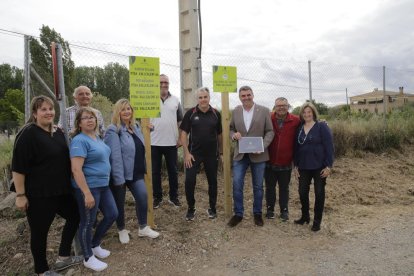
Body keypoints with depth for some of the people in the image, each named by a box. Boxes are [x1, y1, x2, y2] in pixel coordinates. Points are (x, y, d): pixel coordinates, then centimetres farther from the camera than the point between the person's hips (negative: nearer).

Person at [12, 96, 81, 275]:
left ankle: (63, 258, 33)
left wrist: (67, 184, 22)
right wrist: (20, 195, -19)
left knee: (74, 216, 17)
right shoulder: (28, 134, -14)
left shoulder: (58, 132, 9)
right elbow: (18, 167, -18)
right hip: (38, 194, -8)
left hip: (61, 190, 8)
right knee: (40, 231, 6)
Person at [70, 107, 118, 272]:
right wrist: (87, 194, -25)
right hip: (88, 187, -9)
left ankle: (95, 246, 35)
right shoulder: (79, 140, -17)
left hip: (103, 185, 9)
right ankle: (88, 258, 25)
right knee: (88, 222, 6)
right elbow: (76, 169, -23)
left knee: (112, 215, 15)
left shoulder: (97, 138, 10)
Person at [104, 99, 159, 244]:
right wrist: (118, 178, -24)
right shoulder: (113, 130, -16)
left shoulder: (135, 127, 9)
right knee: (120, 202, 8)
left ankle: (143, 228, 21)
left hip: (136, 173, 7)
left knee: (143, 197, 3)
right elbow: (115, 156, -22)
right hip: (120, 174, -6)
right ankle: (122, 230, 29)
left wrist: (143, 168, 16)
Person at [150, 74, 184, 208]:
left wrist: (180, 138, 5)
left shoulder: (175, 100, 6)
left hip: (171, 142, 2)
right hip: (154, 142, -1)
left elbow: (180, 121, 11)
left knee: (173, 171, 10)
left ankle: (174, 196, 24)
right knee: (155, 171, 9)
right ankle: (157, 197, 23)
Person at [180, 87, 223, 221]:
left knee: (212, 181, 10)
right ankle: (191, 208, 15)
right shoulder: (190, 113, -3)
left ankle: (212, 208, 28)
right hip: (194, 153, -1)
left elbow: (219, 134, 7)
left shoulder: (216, 114, 1)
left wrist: (220, 151, 6)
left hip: (212, 154, 2)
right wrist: (187, 153, -9)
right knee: (189, 181, -4)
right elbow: (184, 133, -3)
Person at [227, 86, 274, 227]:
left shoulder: (264, 111, -2)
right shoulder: (235, 111, 6)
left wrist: (262, 146, -17)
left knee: (258, 186, 10)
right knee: (237, 184, -1)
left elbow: (270, 131, -2)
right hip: (240, 154, 2)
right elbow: (231, 129, 13)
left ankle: (257, 213, 27)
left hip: (258, 155, -1)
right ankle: (238, 213, 15)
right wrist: (234, 135, -10)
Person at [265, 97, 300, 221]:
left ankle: (284, 210, 28)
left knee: (284, 188, 14)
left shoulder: (296, 121, -7)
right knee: (270, 187, 14)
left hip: (286, 163, 0)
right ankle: (270, 209, 30)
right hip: (270, 161, 1)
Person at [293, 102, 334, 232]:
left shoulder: (322, 126, -7)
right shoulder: (299, 128, 7)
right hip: (304, 167, 4)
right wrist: (296, 165, 8)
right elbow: (296, 147, 11)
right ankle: (305, 216, 28)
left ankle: (317, 221, 19)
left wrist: (328, 165, -14)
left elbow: (329, 147, -10)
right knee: (302, 192, 7)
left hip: (319, 166, -4)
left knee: (319, 193, 6)